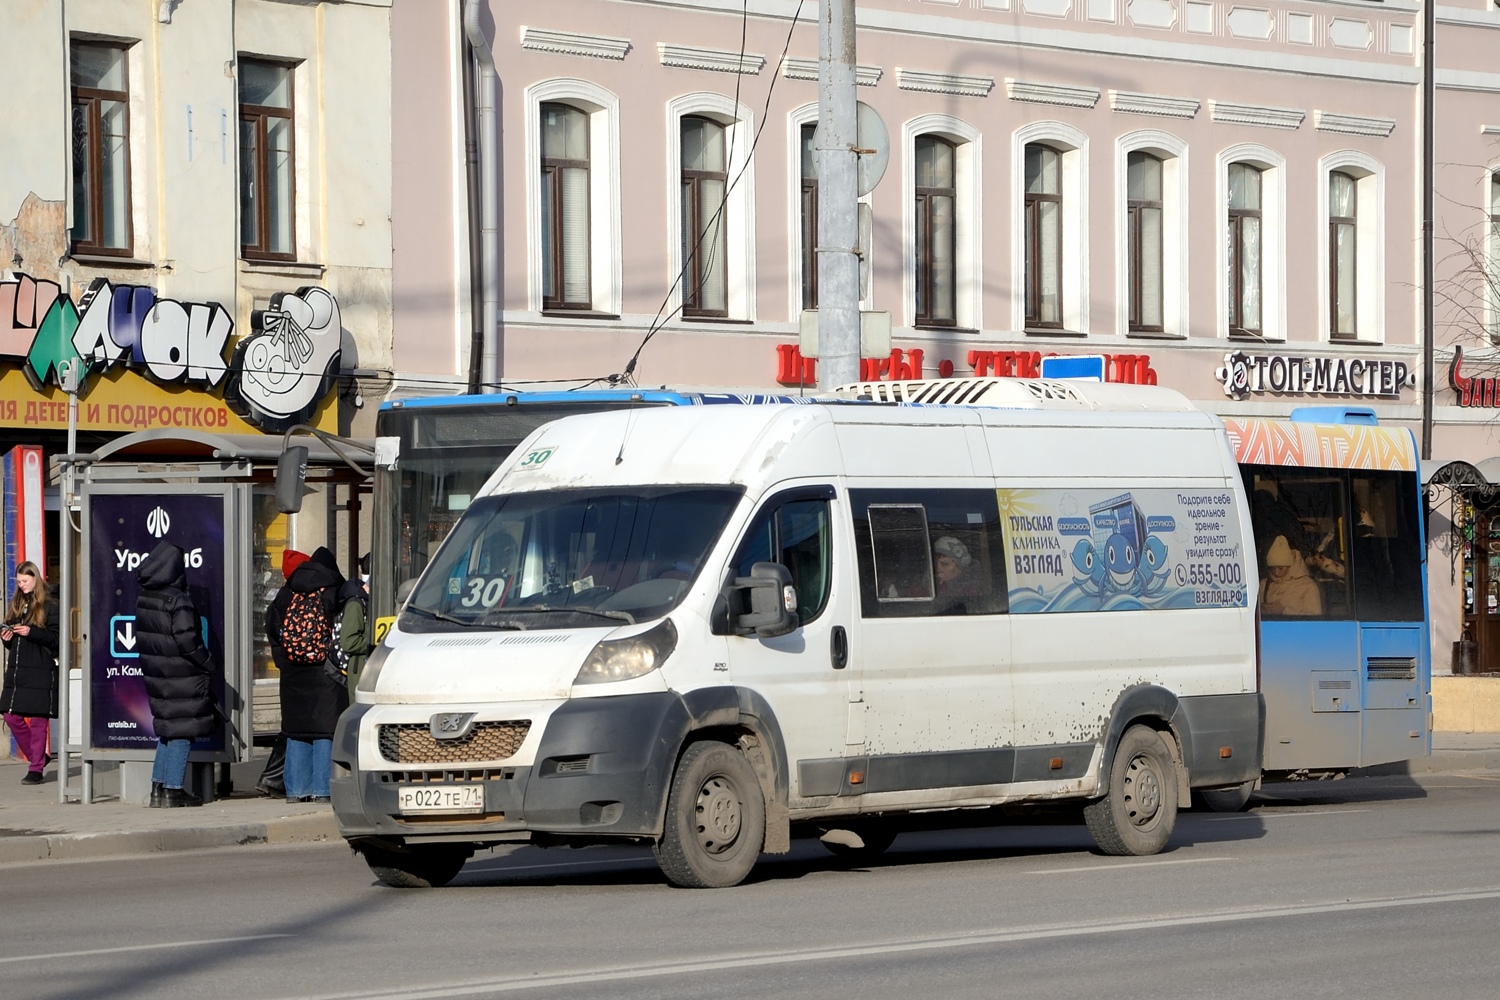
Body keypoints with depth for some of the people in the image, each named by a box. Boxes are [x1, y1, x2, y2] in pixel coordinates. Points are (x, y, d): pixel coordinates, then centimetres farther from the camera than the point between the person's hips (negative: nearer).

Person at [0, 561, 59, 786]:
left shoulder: (49, 607, -3)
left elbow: (56, 638, -9)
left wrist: (31, 632, -19)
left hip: (40, 672, -7)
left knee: (38, 721, -4)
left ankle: (36, 769, 1)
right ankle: (38, 756, 21)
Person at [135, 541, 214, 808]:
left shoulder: (143, 599, 5)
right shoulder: (178, 601, -18)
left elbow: (143, 637, 10)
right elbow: (187, 640, -20)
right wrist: (206, 664, -7)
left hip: (156, 674, 8)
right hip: (181, 677, -8)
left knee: (167, 730, 17)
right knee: (182, 731, 1)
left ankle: (158, 789, 17)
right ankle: (172, 791, 1)